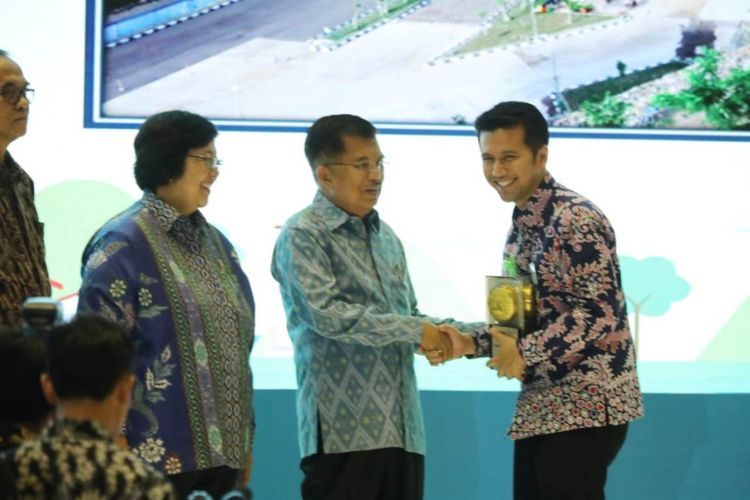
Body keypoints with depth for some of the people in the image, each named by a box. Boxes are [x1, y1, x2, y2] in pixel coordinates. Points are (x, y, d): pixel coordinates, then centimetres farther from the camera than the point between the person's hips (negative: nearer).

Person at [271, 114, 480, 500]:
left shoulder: (384, 236, 19)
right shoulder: (302, 236, -5)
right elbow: (327, 314, -17)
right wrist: (417, 331, -12)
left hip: (401, 429, 7)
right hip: (343, 431, -7)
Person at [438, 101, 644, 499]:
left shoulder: (575, 219, -13)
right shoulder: (520, 228, 16)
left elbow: (599, 313, -20)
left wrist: (526, 352, -23)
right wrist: (471, 343, 4)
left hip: (584, 407, -9)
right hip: (540, 408, 9)